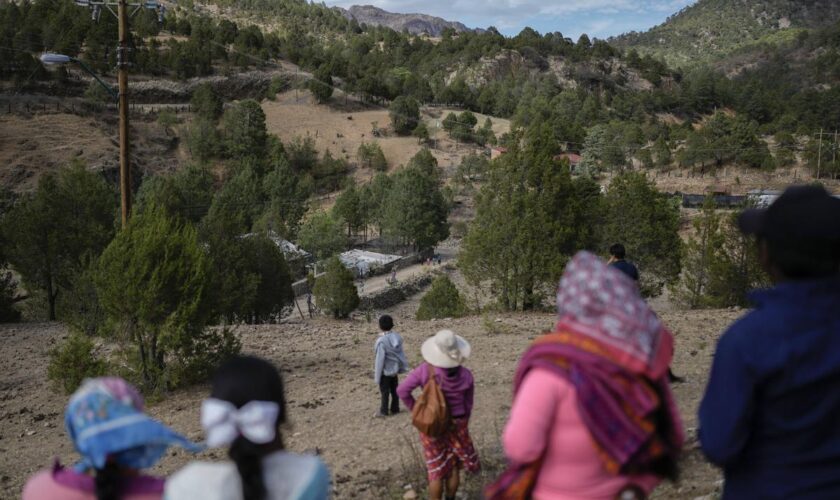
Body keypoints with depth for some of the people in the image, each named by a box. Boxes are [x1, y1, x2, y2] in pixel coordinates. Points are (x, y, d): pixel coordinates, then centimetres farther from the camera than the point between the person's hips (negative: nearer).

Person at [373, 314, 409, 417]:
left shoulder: (381, 341, -27)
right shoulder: (397, 337, -8)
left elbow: (380, 359, -22)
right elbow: (401, 353, 0)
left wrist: (377, 376, -14)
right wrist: (403, 366, 11)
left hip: (385, 371, -6)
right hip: (395, 369, 6)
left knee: (384, 391, 8)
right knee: (394, 390, 18)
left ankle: (383, 411, 19)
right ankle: (395, 409, 29)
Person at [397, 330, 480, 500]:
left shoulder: (425, 370, -19)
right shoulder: (465, 375, -14)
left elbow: (402, 391, -19)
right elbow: (468, 405, -2)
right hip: (456, 426, 1)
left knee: (436, 470, 11)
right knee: (454, 467, 19)